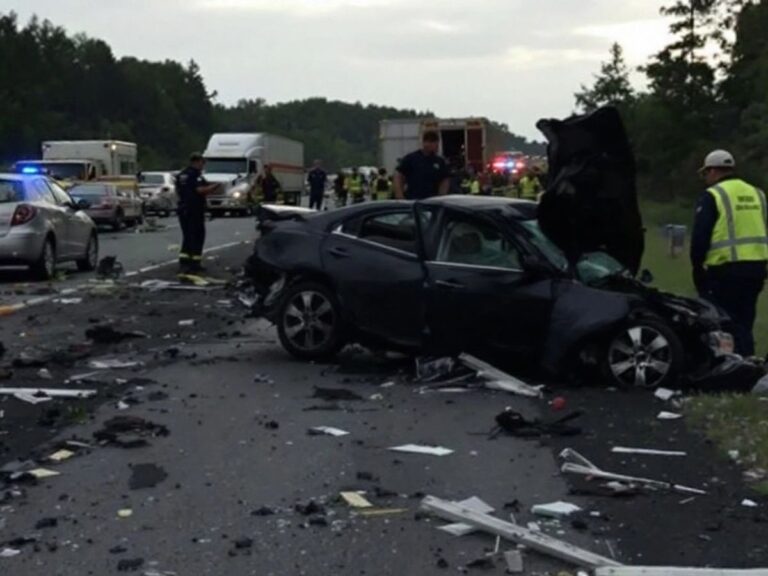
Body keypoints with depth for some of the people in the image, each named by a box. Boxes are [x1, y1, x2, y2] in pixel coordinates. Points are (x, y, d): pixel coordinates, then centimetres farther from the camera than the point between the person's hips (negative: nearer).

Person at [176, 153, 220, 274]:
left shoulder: (181, 175, 15)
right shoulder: (195, 175, -13)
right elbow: (201, 190, -23)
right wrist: (214, 187, -7)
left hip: (183, 208, 8)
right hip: (195, 210, -8)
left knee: (187, 236, 13)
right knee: (198, 236, -2)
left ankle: (183, 263, 9)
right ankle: (195, 263, -4)